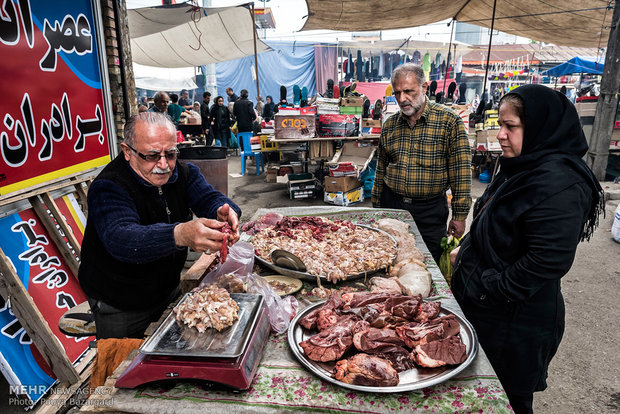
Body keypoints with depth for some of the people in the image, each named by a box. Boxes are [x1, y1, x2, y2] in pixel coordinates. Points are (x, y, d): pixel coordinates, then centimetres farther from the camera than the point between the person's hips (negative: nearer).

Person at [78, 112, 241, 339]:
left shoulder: (183, 172, -8)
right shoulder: (107, 188, -28)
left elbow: (209, 198, -21)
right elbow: (120, 239, -44)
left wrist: (224, 212, -48)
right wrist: (180, 235, -64)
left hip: (169, 290, 5)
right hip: (119, 305, -4)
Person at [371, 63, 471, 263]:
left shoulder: (449, 121, -8)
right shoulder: (390, 125, 5)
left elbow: (461, 170, -9)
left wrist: (459, 215, -10)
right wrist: (376, 208, 13)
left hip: (430, 209, -3)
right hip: (391, 204, 4)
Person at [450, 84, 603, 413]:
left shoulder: (559, 185, -26)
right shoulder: (520, 168, 7)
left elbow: (547, 261, -29)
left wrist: (487, 288, -21)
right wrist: (466, 250, 7)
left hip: (514, 320, -9)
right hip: (478, 304, 9)